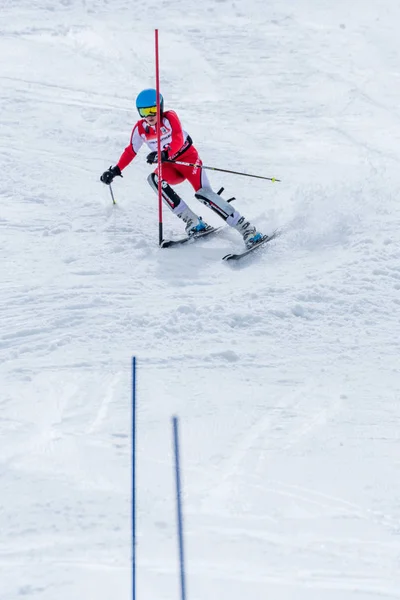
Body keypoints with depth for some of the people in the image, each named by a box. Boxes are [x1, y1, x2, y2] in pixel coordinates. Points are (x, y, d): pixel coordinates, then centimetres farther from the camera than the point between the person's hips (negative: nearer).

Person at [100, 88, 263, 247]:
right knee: (154, 179, -28)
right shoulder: (140, 128, -3)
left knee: (203, 193, -27)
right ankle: (192, 222, -27)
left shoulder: (169, 117, -16)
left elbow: (178, 140, -30)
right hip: (169, 168, 5)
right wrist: (116, 170, 2)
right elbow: (131, 151, 9)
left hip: (188, 158, -5)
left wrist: (164, 154, -48)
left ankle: (246, 229, -26)